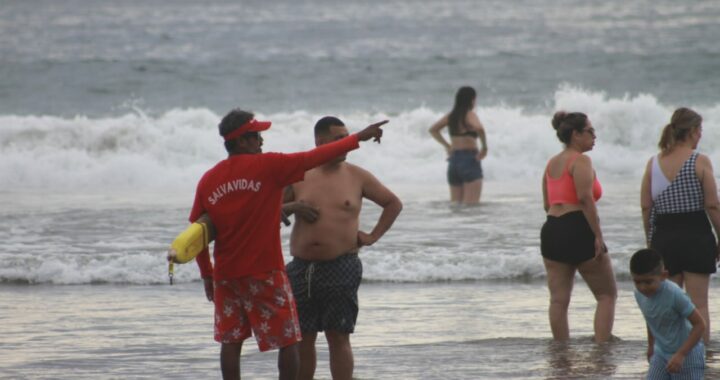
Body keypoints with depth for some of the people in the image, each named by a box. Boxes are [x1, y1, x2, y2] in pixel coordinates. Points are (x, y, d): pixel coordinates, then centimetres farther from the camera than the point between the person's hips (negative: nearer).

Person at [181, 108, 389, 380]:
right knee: (287, 341, 4)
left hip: (226, 276, 4)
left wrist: (206, 274, 18)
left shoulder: (208, 181, 3)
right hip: (265, 273, -4)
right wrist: (358, 138, 2)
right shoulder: (267, 167, -10)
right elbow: (315, 158, -7)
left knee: (230, 342, 10)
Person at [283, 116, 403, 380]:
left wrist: (373, 236, 6)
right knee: (303, 338, 6)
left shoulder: (357, 177, 4)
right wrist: (292, 207, -8)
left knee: (338, 338, -3)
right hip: (303, 268, 2)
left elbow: (393, 204, 14)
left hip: (341, 267, -2)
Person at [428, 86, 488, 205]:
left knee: (455, 203, 13)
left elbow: (433, 129, 18)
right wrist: (485, 147, -17)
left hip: (453, 159, 7)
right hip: (470, 158, -7)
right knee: (471, 205, -9)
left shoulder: (451, 116, 10)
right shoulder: (470, 115, -10)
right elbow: (479, 128, -30)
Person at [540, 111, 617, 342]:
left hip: (551, 229, 8)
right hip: (578, 230, -8)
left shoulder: (552, 163, 18)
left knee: (558, 299, 5)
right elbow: (585, 198, -19)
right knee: (607, 295, 2)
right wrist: (598, 236, -18)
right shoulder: (581, 161, -8)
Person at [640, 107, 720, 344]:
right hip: (695, 236, -4)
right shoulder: (700, 162, -8)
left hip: (664, 237, 4)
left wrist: (650, 240, 15)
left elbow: (646, 207, 5)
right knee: (699, 304, 0)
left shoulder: (653, 163, 4)